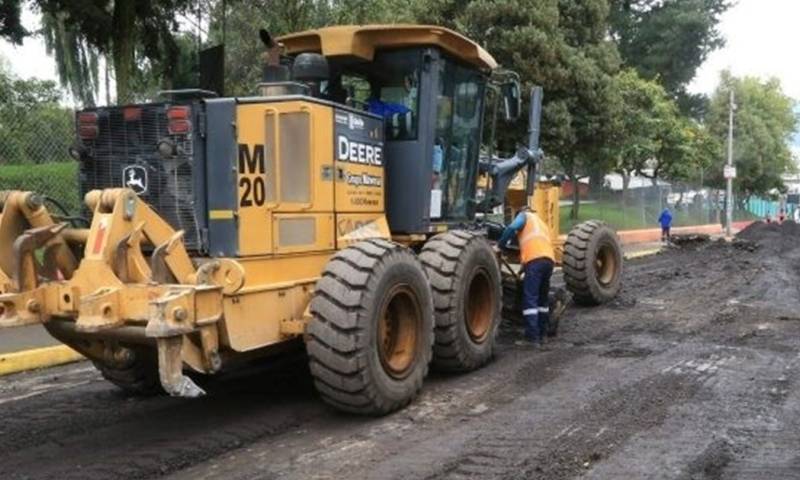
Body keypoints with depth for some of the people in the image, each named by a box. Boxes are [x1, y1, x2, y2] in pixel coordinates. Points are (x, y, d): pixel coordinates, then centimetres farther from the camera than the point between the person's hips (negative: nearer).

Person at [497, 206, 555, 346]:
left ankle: (533, 336, -11)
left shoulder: (525, 216, 19)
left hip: (535, 259, -7)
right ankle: (542, 333, 24)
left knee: (530, 299, -6)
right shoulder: (543, 224, 38)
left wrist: (501, 245, 10)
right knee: (543, 298, 19)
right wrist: (523, 268, 37)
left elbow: (512, 228, -2)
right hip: (549, 259, 7)